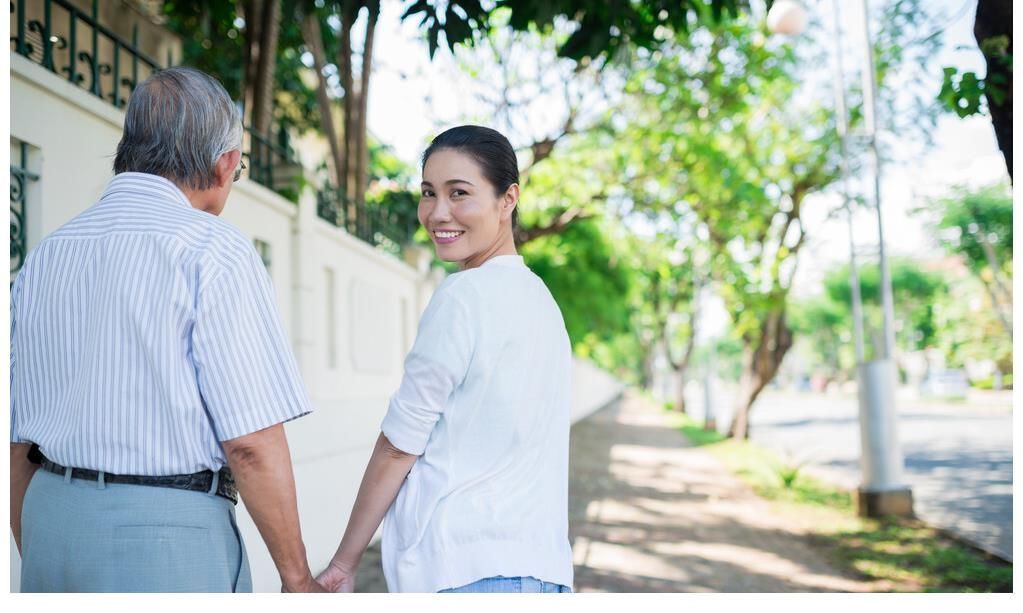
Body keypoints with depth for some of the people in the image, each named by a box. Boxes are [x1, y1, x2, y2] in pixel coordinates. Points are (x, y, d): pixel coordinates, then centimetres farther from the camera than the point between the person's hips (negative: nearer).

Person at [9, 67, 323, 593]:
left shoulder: (43, 256, 9)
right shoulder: (214, 251, -10)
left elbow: (16, 443, 13)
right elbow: (251, 441, -15)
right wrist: (297, 576, -5)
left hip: (52, 517, 6)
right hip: (166, 530, -6)